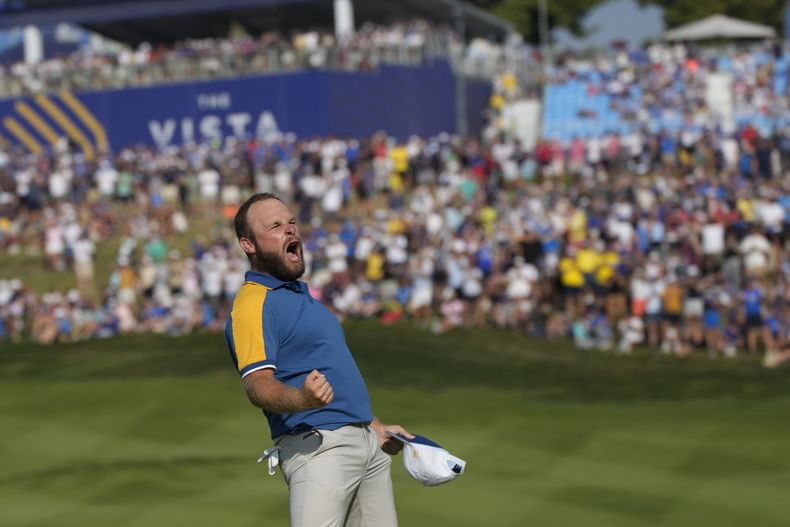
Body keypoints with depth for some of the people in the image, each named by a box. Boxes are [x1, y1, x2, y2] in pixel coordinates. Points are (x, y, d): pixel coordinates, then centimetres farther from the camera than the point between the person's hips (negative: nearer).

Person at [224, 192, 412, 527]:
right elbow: (258, 385, -21)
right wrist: (300, 400, -39)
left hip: (367, 444, 9)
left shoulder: (299, 295, 21)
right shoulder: (253, 303, -9)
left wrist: (375, 426, 29)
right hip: (317, 446, -9)